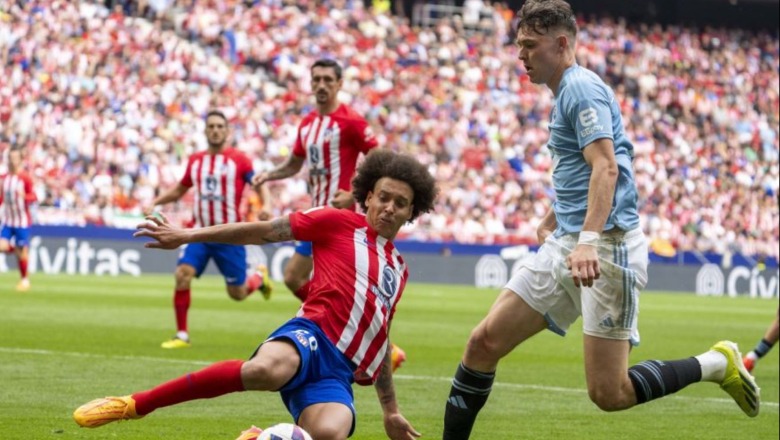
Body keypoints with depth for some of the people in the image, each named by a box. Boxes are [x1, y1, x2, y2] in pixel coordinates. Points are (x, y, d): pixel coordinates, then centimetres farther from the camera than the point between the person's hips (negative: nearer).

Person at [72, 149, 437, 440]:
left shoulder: (398, 268, 27)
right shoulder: (340, 224, 10)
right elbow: (264, 231, 7)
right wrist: (188, 236, 1)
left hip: (337, 374, 4)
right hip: (312, 336, -4)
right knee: (264, 370, -42)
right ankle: (134, 405, -30)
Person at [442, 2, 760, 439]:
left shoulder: (581, 87, -11)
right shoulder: (567, 92, 20)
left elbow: (605, 167, -24)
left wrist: (589, 241, -35)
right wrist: (550, 223, 37)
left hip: (607, 248, -10)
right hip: (564, 247, 10)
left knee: (609, 394, -12)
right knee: (484, 343, 0)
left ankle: (718, 363, 7)